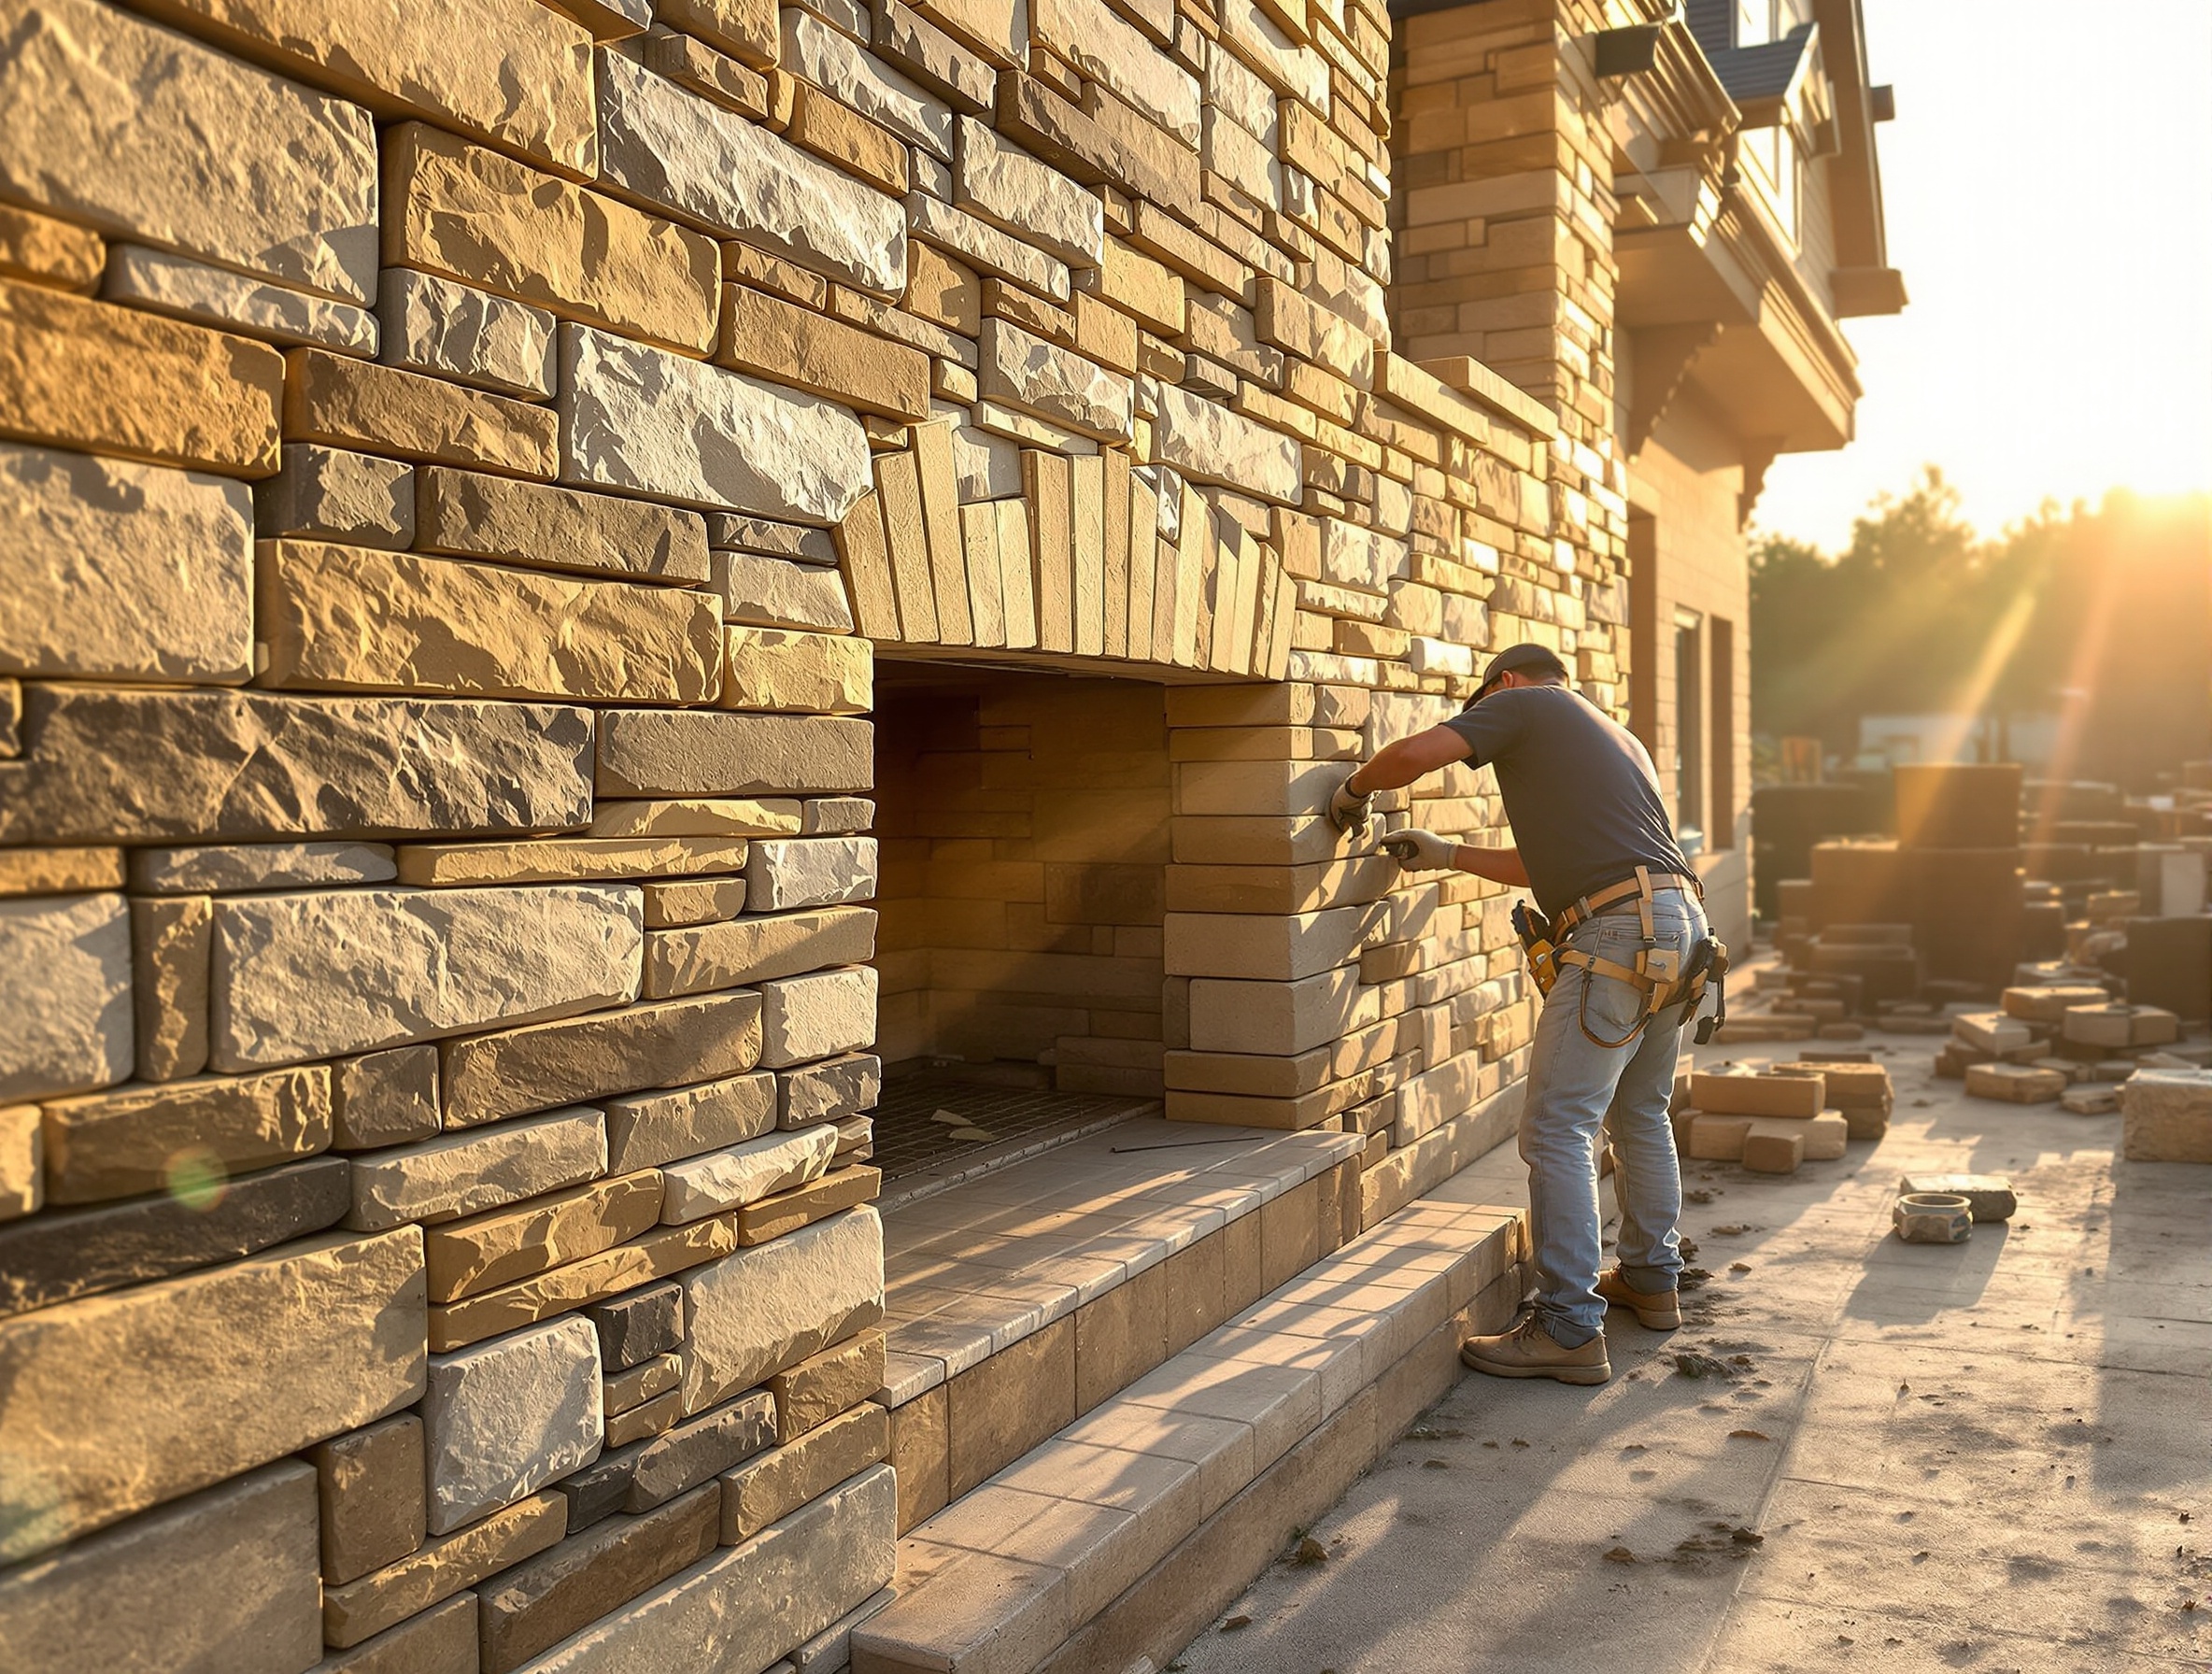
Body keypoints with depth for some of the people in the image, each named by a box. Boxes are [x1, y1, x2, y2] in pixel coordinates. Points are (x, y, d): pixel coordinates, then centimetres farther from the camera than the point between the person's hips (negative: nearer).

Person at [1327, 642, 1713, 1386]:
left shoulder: (1522, 705, 4)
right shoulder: (1613, 734, 30)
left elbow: (1413, 754, -10)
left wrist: (1354, 787, 10)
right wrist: (1450, 855, 37)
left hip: (1619, 933, -9)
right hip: (1680, 927, 10)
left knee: (1557, 1130, -7)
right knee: (1640, 1115, 23)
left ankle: (1569, 1329, -6)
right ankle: (1652, 1280, 36)